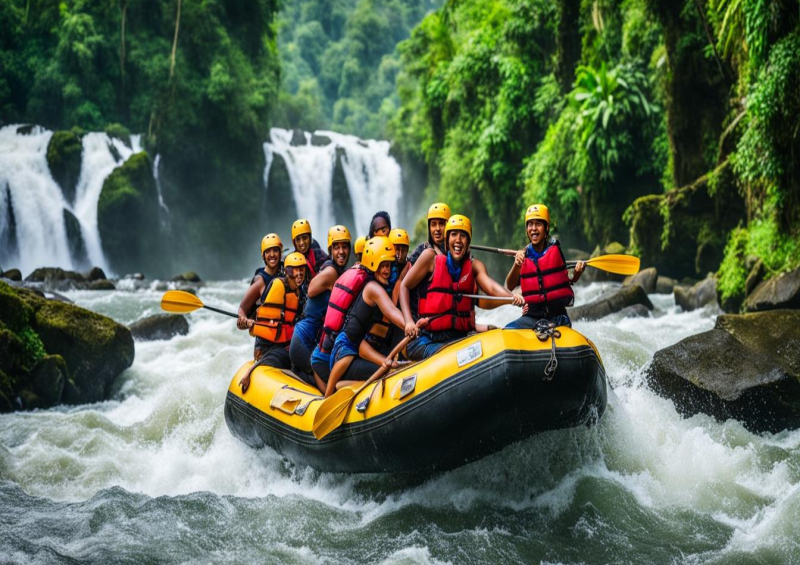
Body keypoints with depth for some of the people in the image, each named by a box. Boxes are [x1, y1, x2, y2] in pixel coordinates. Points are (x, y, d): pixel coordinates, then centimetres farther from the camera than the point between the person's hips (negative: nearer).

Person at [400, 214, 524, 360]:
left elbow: (491, 286, -10)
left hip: (460, 337, 4)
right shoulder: (431, 257, 3)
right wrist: (408, 321, -7)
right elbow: (404, 286, 8)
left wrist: (512, 296, -33)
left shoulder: (475, 265, 11)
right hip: (427, 338, -4)